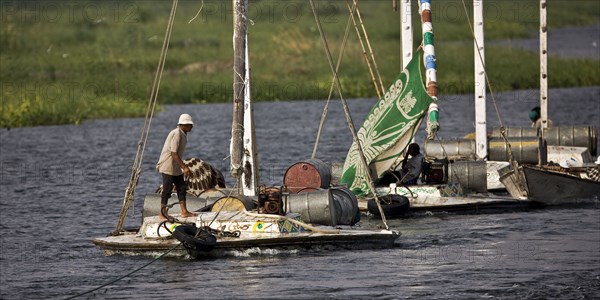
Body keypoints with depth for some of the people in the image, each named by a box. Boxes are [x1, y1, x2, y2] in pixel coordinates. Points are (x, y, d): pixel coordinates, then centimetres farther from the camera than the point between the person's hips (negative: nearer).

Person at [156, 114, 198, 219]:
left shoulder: (183, 134, 11)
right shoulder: (177, 134, -20)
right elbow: (174, 153, -24)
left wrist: (182, 167, 20)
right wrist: (184, 167, -24)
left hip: (176, 167, 10)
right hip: (167, 166, -10)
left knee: (181, 188, 8)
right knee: (167, 190, -4)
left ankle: (184, 212, 10)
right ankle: (162, 214, 2)